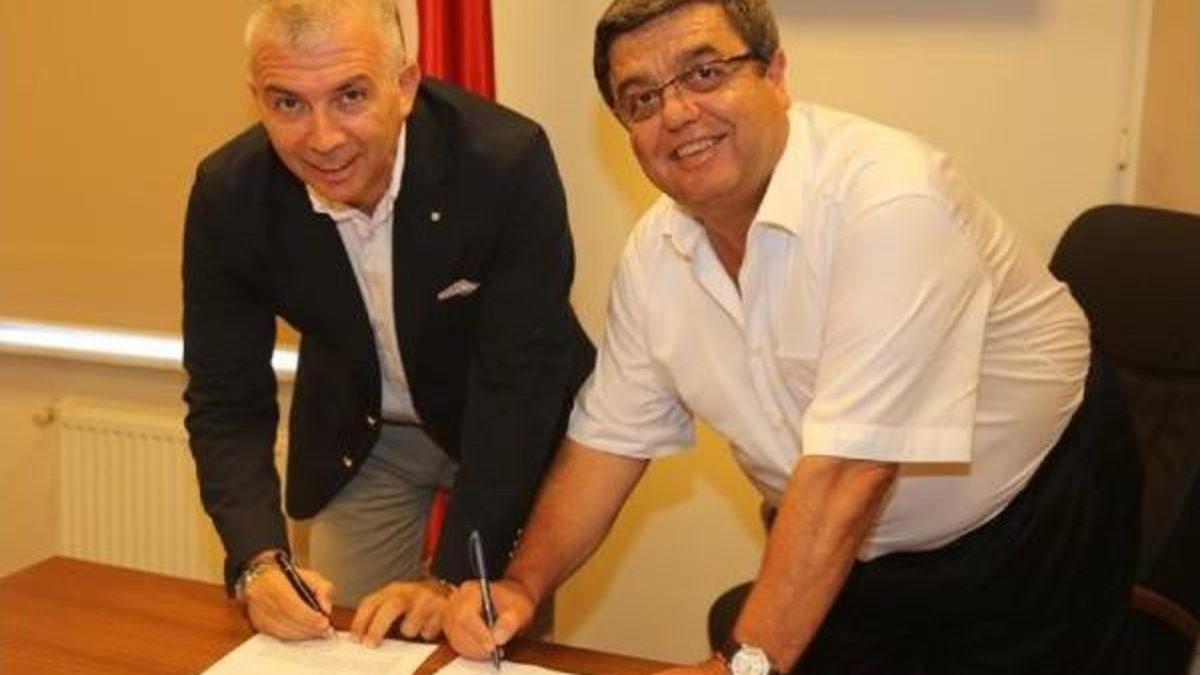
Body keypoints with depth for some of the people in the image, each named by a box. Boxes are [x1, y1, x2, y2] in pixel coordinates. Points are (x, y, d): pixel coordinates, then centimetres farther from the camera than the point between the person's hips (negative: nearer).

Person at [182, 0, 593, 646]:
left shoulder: (508, 162, -32)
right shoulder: (227, 194, -21)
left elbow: (520, 382, -28)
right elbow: (226, 400, -15)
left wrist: (451, 577, -31)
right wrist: (259, 561, -30)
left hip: (504, 430, -2)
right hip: (357, 439, 3)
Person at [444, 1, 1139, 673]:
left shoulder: (891, 199, -32)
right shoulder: (654, 251, -8)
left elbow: (848, 469, -35)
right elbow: (611, 438, -1)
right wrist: (523, 587, -13)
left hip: (1024, 540, -5)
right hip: (854, 558, 5)